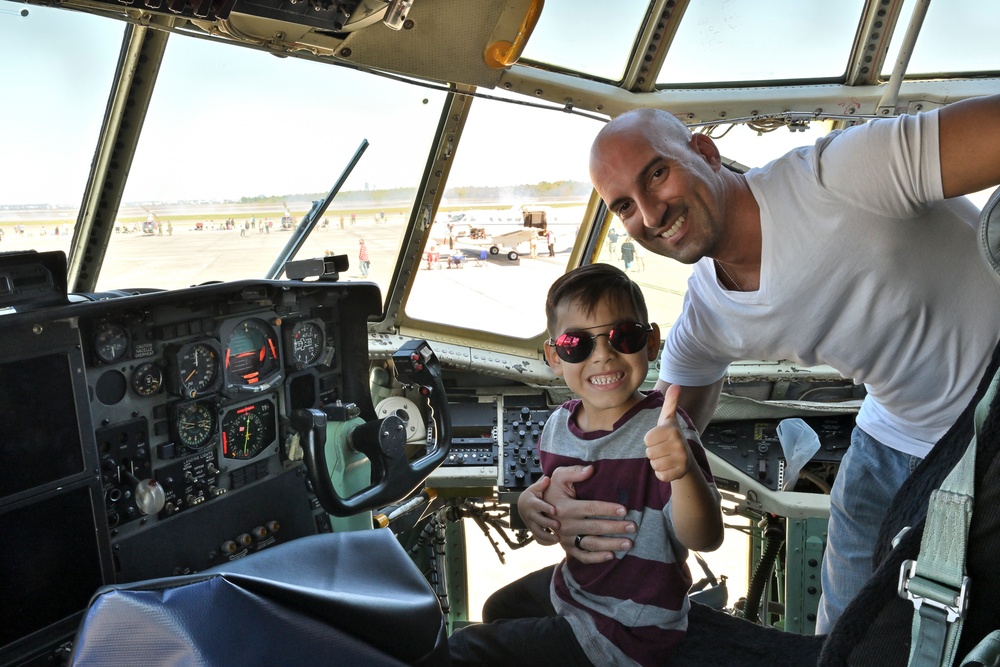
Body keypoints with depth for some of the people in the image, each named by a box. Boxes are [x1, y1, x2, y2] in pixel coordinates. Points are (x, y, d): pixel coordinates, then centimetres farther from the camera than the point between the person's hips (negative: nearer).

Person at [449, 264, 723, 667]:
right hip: (573, 585, 7)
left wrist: (684, 471, -56)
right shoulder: (558, 425, -7)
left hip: (627, 631, -6)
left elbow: (705, 539, -38)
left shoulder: (661, 431, -28)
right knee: (498, 609, 33)